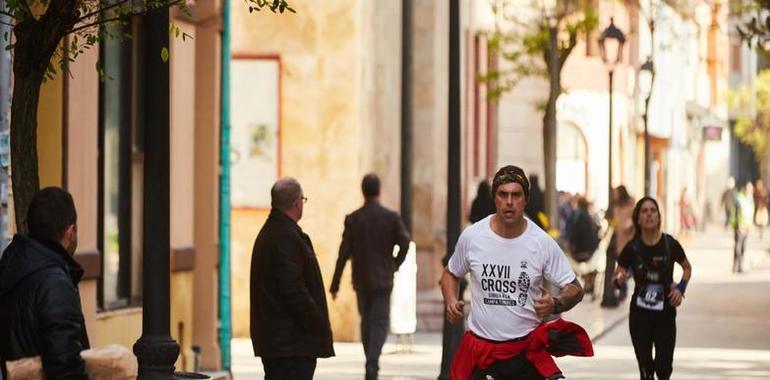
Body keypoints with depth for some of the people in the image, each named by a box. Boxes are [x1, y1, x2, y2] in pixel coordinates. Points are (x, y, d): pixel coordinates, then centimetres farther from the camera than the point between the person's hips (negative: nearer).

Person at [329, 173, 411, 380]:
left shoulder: (352, 219, -4)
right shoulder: (391, 217, -5)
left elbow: (344, 254, -5)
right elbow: (404, 243, -11)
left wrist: (335, 285, -1)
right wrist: (395, 264, 9)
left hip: (361, 280, 2)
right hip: (383, 279, -2)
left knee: (366, 321, 17)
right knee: (380, 323, -2)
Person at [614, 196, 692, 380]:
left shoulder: (670, 244, -8)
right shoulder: (632, 248, -7)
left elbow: (687, 268, 10)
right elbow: (616, 278, 2)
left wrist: (681, 288, -7)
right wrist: (620, 279, -22)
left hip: (665, 312, -1)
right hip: (640, 313, 1)